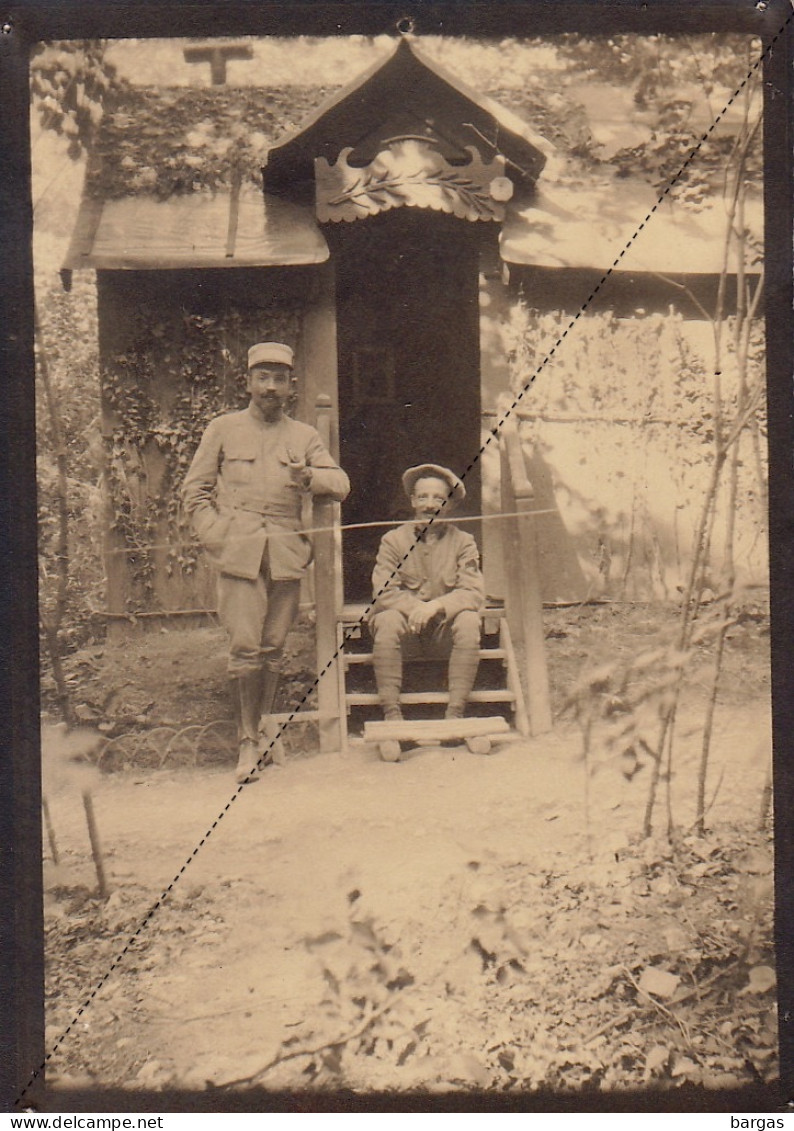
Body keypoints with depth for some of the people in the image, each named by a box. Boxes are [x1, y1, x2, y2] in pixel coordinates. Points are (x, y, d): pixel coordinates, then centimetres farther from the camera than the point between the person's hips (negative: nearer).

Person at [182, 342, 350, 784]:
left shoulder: (305, 436, 15)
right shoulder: (223, 429, 10)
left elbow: (341, 484, 5)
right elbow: (195, 490, 11)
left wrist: (310, 476, -16)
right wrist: (215, 536, -4)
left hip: (287, 553, 2)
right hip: (239, 551, -2)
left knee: (274, 645, 7)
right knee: (246, 645, -9)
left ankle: (266, 718, 29)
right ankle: (248, 738, 0)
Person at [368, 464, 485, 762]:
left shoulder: (463, 542, 5)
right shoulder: (393, 540, 4)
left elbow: (474, 594, -9)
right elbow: (384, 592, -8)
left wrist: (435, 606, -26)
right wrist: (414, 606, -28)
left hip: (444, 632, 1)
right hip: (407, 635, 0)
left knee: (468, 620, -30)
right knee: (387, 620, -32)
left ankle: (455, 715, -26)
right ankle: (392, 716, -30)